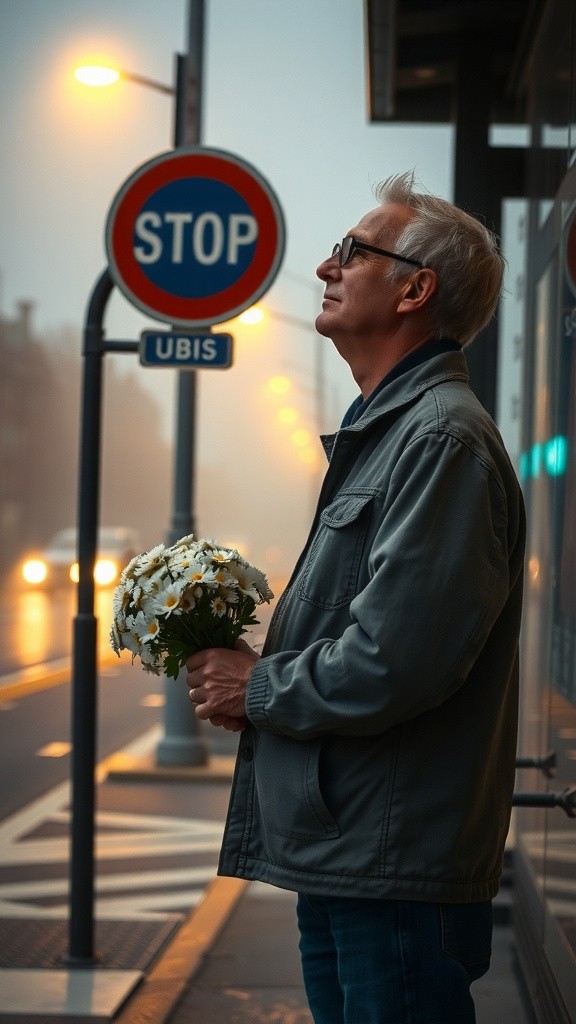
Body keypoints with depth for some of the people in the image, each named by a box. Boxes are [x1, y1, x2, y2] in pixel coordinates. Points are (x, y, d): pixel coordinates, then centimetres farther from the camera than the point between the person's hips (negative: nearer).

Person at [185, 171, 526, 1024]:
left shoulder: (443, 439, -16)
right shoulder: (380, 430, 18)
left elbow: (393, 664, -24)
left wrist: (260, 689, -9)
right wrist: (249, 674, 6)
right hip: (339, 857, 10)